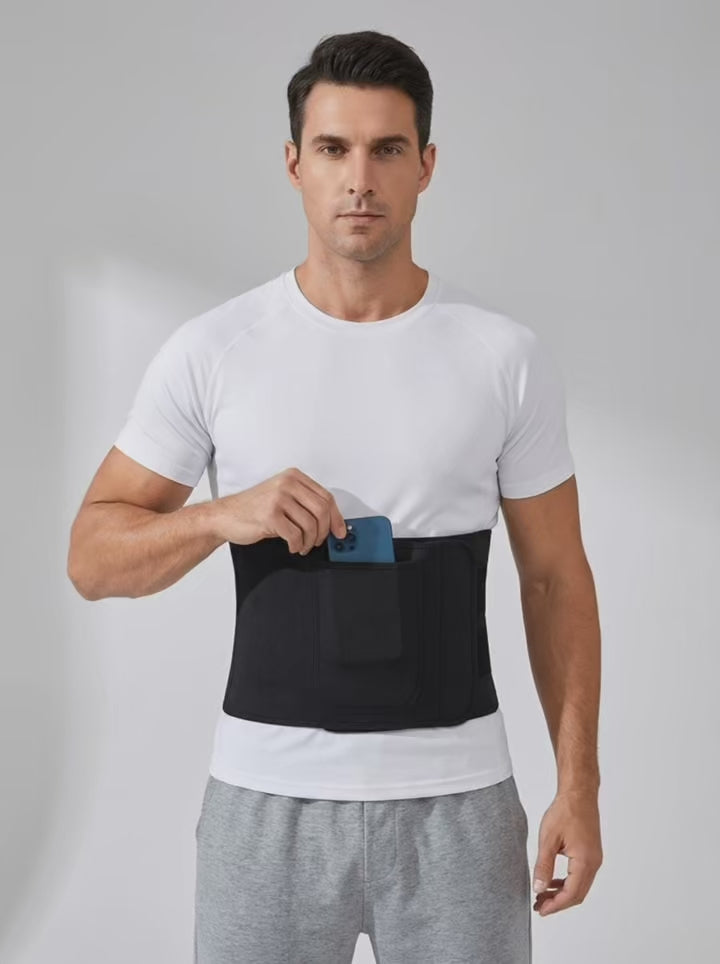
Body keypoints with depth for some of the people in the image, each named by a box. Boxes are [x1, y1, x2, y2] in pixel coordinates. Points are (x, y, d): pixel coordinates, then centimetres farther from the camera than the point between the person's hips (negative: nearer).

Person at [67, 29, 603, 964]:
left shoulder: (508, 358, -2)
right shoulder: (210, 352, -3)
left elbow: (554, 578, 3)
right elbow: (93, 556, 0)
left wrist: (579, 782, -2)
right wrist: (221, 516, -19)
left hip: (457, 801, 0)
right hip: (268, 799, 0)